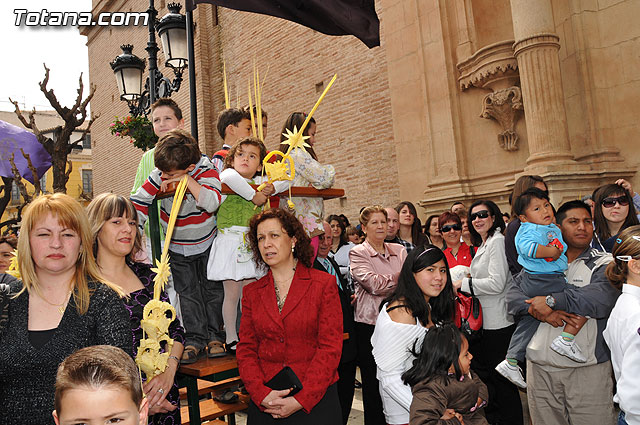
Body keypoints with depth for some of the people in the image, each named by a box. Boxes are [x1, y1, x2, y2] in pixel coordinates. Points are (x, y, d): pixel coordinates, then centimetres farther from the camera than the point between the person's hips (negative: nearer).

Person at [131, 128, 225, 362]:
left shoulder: (206, 172, -23)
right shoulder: (159, 175, -16)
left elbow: (212, 203, -38)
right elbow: (139, 202, -11)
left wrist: (188, 181, -39)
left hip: (206, 242, -2)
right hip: (177, 248, 2)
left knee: (212, 288, 7)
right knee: (188, 293, 5)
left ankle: (214, 336, 20)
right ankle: (195, 339, 13)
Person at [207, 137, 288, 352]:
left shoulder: (260, 181, 16)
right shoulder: (226, 175, -1)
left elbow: (286, 180, 19)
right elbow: (230, 177, -26)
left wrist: (273, 187, -1)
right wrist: (253, 196, -18)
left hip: (252, 245, 5)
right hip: (230, 243, -5)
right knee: (232, 293, 0)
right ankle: (231, 339, 14)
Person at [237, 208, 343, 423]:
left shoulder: (324, 284, -4)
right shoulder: (251, 292, 6)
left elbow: (330, 347, -9)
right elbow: (246, 349, 3)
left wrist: (301, 399, -16)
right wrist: (262, 394, -11)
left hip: (316, 401, -2)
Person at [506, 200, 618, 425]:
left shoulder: (603, 263, 2)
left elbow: (603, 298, -18)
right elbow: (513, 294, 0)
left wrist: (551, 301, -19)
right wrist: (536, 309, -19)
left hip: (588, 369, -2)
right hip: (539, 367, 3)